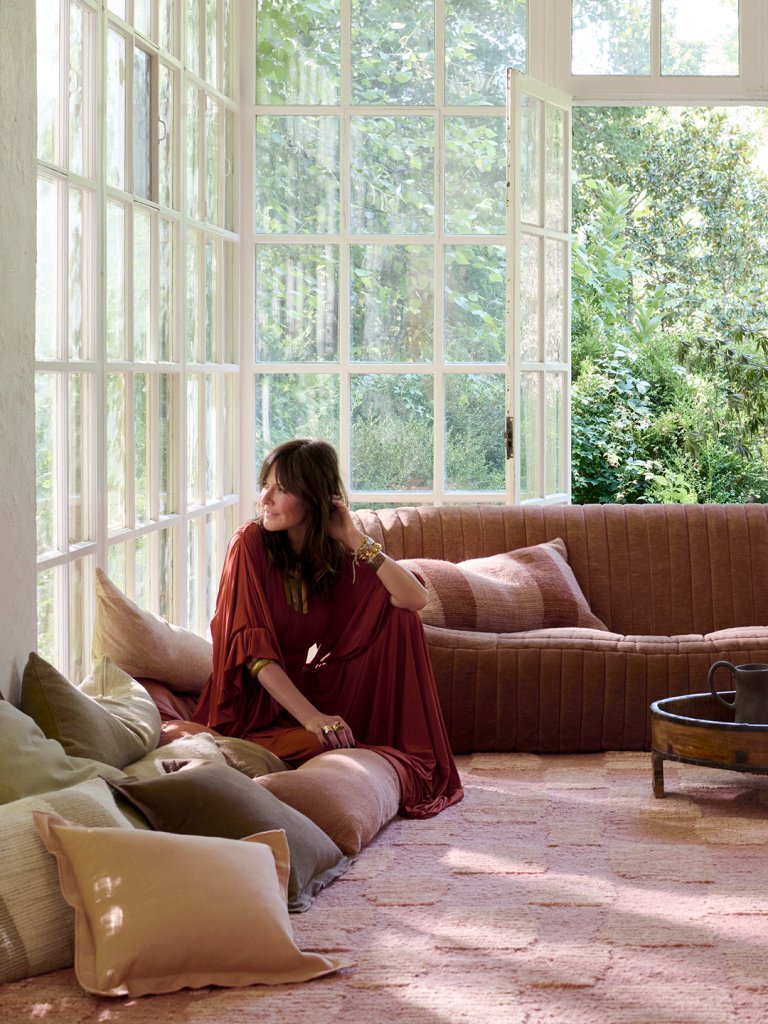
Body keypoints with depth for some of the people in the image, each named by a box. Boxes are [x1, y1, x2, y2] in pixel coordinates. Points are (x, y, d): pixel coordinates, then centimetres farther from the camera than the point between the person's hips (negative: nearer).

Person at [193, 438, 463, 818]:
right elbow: (254, 649, -21)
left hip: (312, 685, 5)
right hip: (258, 702, -5)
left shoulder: (336, 552, 0)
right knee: (325, 747, -34)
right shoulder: (250, 543, -13)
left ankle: (412, 755, -5)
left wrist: (356, 540, -18)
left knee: (398, 618, -8)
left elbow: (415, 599, -13)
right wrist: (311, 717, -30)